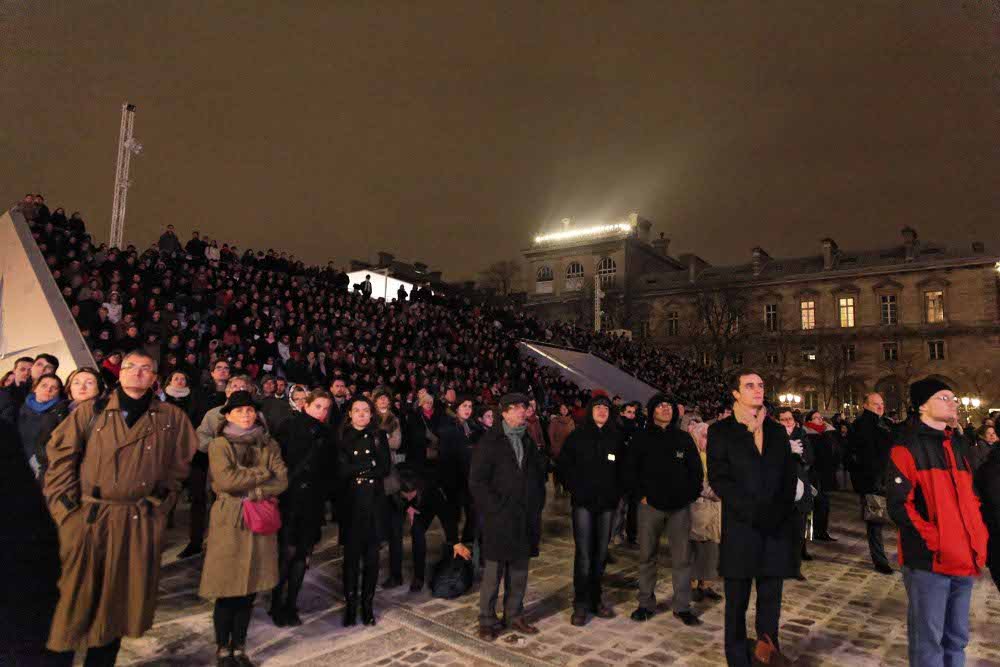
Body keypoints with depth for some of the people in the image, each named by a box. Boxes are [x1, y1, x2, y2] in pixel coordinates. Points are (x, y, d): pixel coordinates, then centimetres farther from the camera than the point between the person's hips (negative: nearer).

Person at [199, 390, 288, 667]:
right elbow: (226, 479, -16)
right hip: (229, 522, -3)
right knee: (227, 590, 2)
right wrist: (263, 474, -8)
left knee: (250, 589, 10)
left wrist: (254, 493, -13)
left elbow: (282, 480, 0)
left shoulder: (268, 444, 10)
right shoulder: (219, 444, 0)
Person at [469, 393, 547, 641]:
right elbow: (476, 482, -9)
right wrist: (496, 508, -13)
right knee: (494, 572, 3)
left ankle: (514, 615, 28)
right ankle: (488, 620, 18)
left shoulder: (528, 441, 13)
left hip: (525, 518, 5)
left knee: (519, 571, 13)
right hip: (500, 519, -5)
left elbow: (539, 475, 19)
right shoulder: (490, 442, -6)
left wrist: (537, 507, 10)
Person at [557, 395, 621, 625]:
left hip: (607, 503, 3)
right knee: (583, 553, -5)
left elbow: (621, 468, 13)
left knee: (600, 553, 9)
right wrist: (575, 489, -2)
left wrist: (616, 493, 4)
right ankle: (580, 604, 5)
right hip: (583, 502, -3)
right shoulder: (577, 436, 1)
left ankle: (595, 599, 22)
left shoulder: (616, 438, 7)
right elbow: (563, 465, 4)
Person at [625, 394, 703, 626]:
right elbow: (630, 470, 3)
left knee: (682, 558, 4)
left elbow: (696, 470, 10)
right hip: (650, 505, -1)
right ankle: (646, 603, 20)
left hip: (680, 506, 1)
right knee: (647, 556, 7)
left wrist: (691, 494, 2)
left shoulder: (684, 439, 7)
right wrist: (640, 495, -4)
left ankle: (682, 606, 16)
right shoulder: (641, 439, 2)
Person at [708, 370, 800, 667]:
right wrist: (753, 510, -15)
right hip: (740, 527, -3)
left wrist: (778, 511, -5)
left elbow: (790, 476, 10)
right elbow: (718, 478, -8)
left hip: (776, 528, 3)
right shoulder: (721, 430, -1)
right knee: (737, 601, 8)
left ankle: (766, 643, 26)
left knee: (771, 598, 8)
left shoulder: (777, 430, 12)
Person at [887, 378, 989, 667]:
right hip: (928, 561, -7)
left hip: (966, 560, 7)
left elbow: (971, 498, 20)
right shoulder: (907, 447, -9)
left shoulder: (960, 446, 14)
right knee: (928, 639, 4)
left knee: (957, 637, 19)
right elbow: (898, 505, -15)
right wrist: (935, 541, -19)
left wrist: (979, 541, 7)